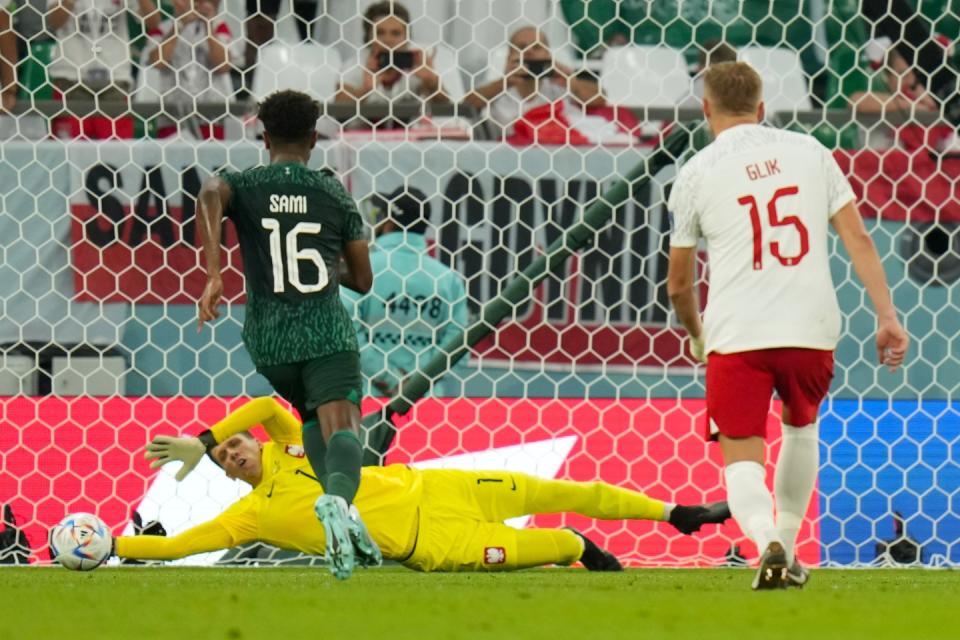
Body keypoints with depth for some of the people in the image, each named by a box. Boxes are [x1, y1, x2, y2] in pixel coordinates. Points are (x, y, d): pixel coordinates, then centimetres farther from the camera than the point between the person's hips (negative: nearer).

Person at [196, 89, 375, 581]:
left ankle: (339, 504, 16)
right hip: (328, 335, -2)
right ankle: (338, 497, -52)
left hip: (269, 341, 2)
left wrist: (213, 276, -23)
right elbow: (362, 280, 15)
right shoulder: (334, 193, 11)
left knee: (313, 415, 30)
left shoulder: (244, 186, 9)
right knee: (341, 425, -20)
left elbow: (210, 194, -18)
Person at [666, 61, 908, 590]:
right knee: (800, 427, 30)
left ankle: (769, 540, -29)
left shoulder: (696, 173, 6)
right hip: (811, 328, 3)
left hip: (736, 334, -3)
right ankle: (787, 547, 31)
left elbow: (678, 284, 13)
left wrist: (695, 334, 32)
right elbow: (857, 238, 4)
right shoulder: (808, 152, 11)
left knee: (742, 462, 0)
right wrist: (887, 316, 3)